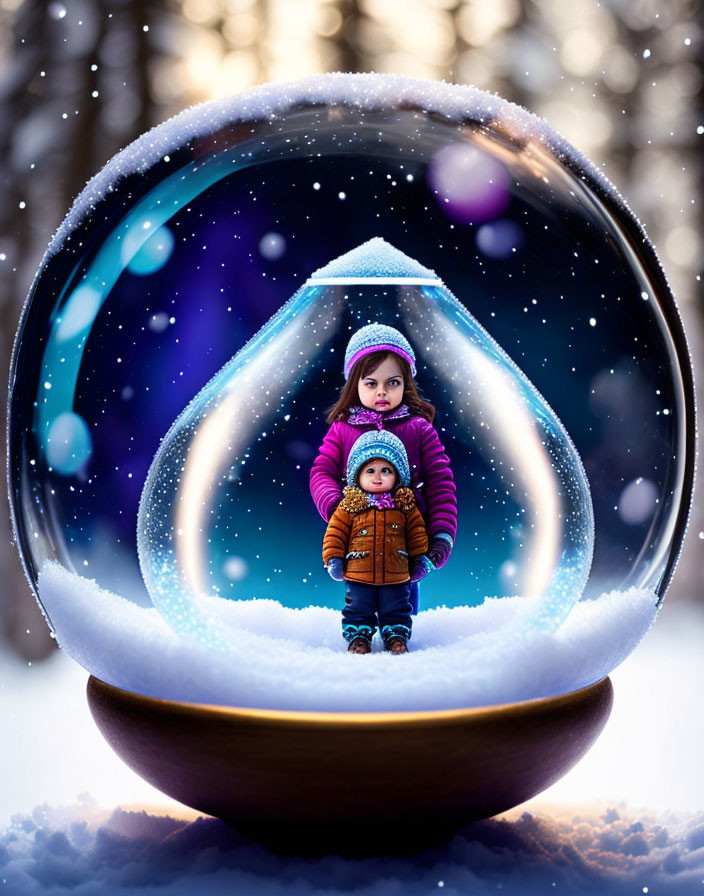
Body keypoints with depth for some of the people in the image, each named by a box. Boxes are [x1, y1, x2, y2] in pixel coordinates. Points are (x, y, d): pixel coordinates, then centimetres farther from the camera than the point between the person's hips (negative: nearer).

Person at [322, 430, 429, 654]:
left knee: (396, 609, 10)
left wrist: (419, 558, 8)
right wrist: (333, 559, -5)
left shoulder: (405, 505, 1)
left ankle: (396, 636, 24)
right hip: (359, 575, -1)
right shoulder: (350, 506, -3)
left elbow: (417, 532, 8)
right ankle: (358, 636, 22)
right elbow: (335, 532, 0)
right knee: (358, 608, 8)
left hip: (396, 575, 1)